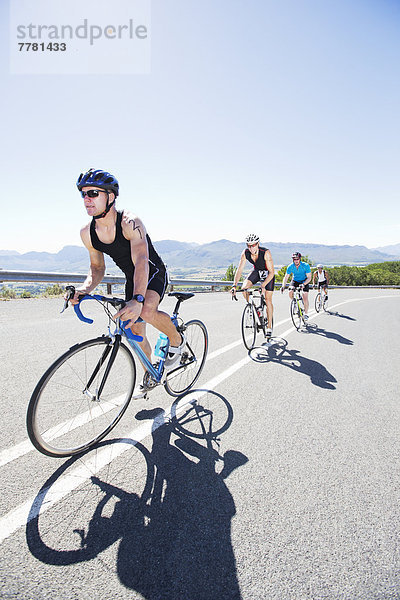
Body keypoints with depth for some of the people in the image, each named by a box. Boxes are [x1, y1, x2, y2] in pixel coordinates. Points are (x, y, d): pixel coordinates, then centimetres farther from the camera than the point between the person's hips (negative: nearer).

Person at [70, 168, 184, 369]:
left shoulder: (130, 222, -28)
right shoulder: (87, 233, -10)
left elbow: (141, 262, -42)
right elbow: (97, 267, 1)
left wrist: (138, 299, -57)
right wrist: (85, 288, -21)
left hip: (154, 273, -6)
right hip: (131, 279, 6)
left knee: (146, 311, -35)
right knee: (136, 332, 7)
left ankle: (177, 340, -3)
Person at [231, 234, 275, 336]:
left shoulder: (265, 253, -34)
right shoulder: (245, 253, -23)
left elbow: (272, 272, -33)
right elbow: (239, 270, -24)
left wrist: (263, 286, -44)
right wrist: (234, 285, -36)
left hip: (268, 273, -4)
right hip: (256, 270, 4)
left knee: (268, 299, -8)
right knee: (244, 288, -22)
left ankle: (269, 327, 2)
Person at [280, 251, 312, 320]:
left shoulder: (306, 265, -26)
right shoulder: (290, 266, -20)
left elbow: (309, 278, -25)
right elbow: (286, 277, -16)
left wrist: (303, 284, -43)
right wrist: (283, 286, -32)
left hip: (304, 281, -2)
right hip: (295, 281, 2)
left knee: (305, 298, -13)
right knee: (290, 293, -22)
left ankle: (306, 313, 4)